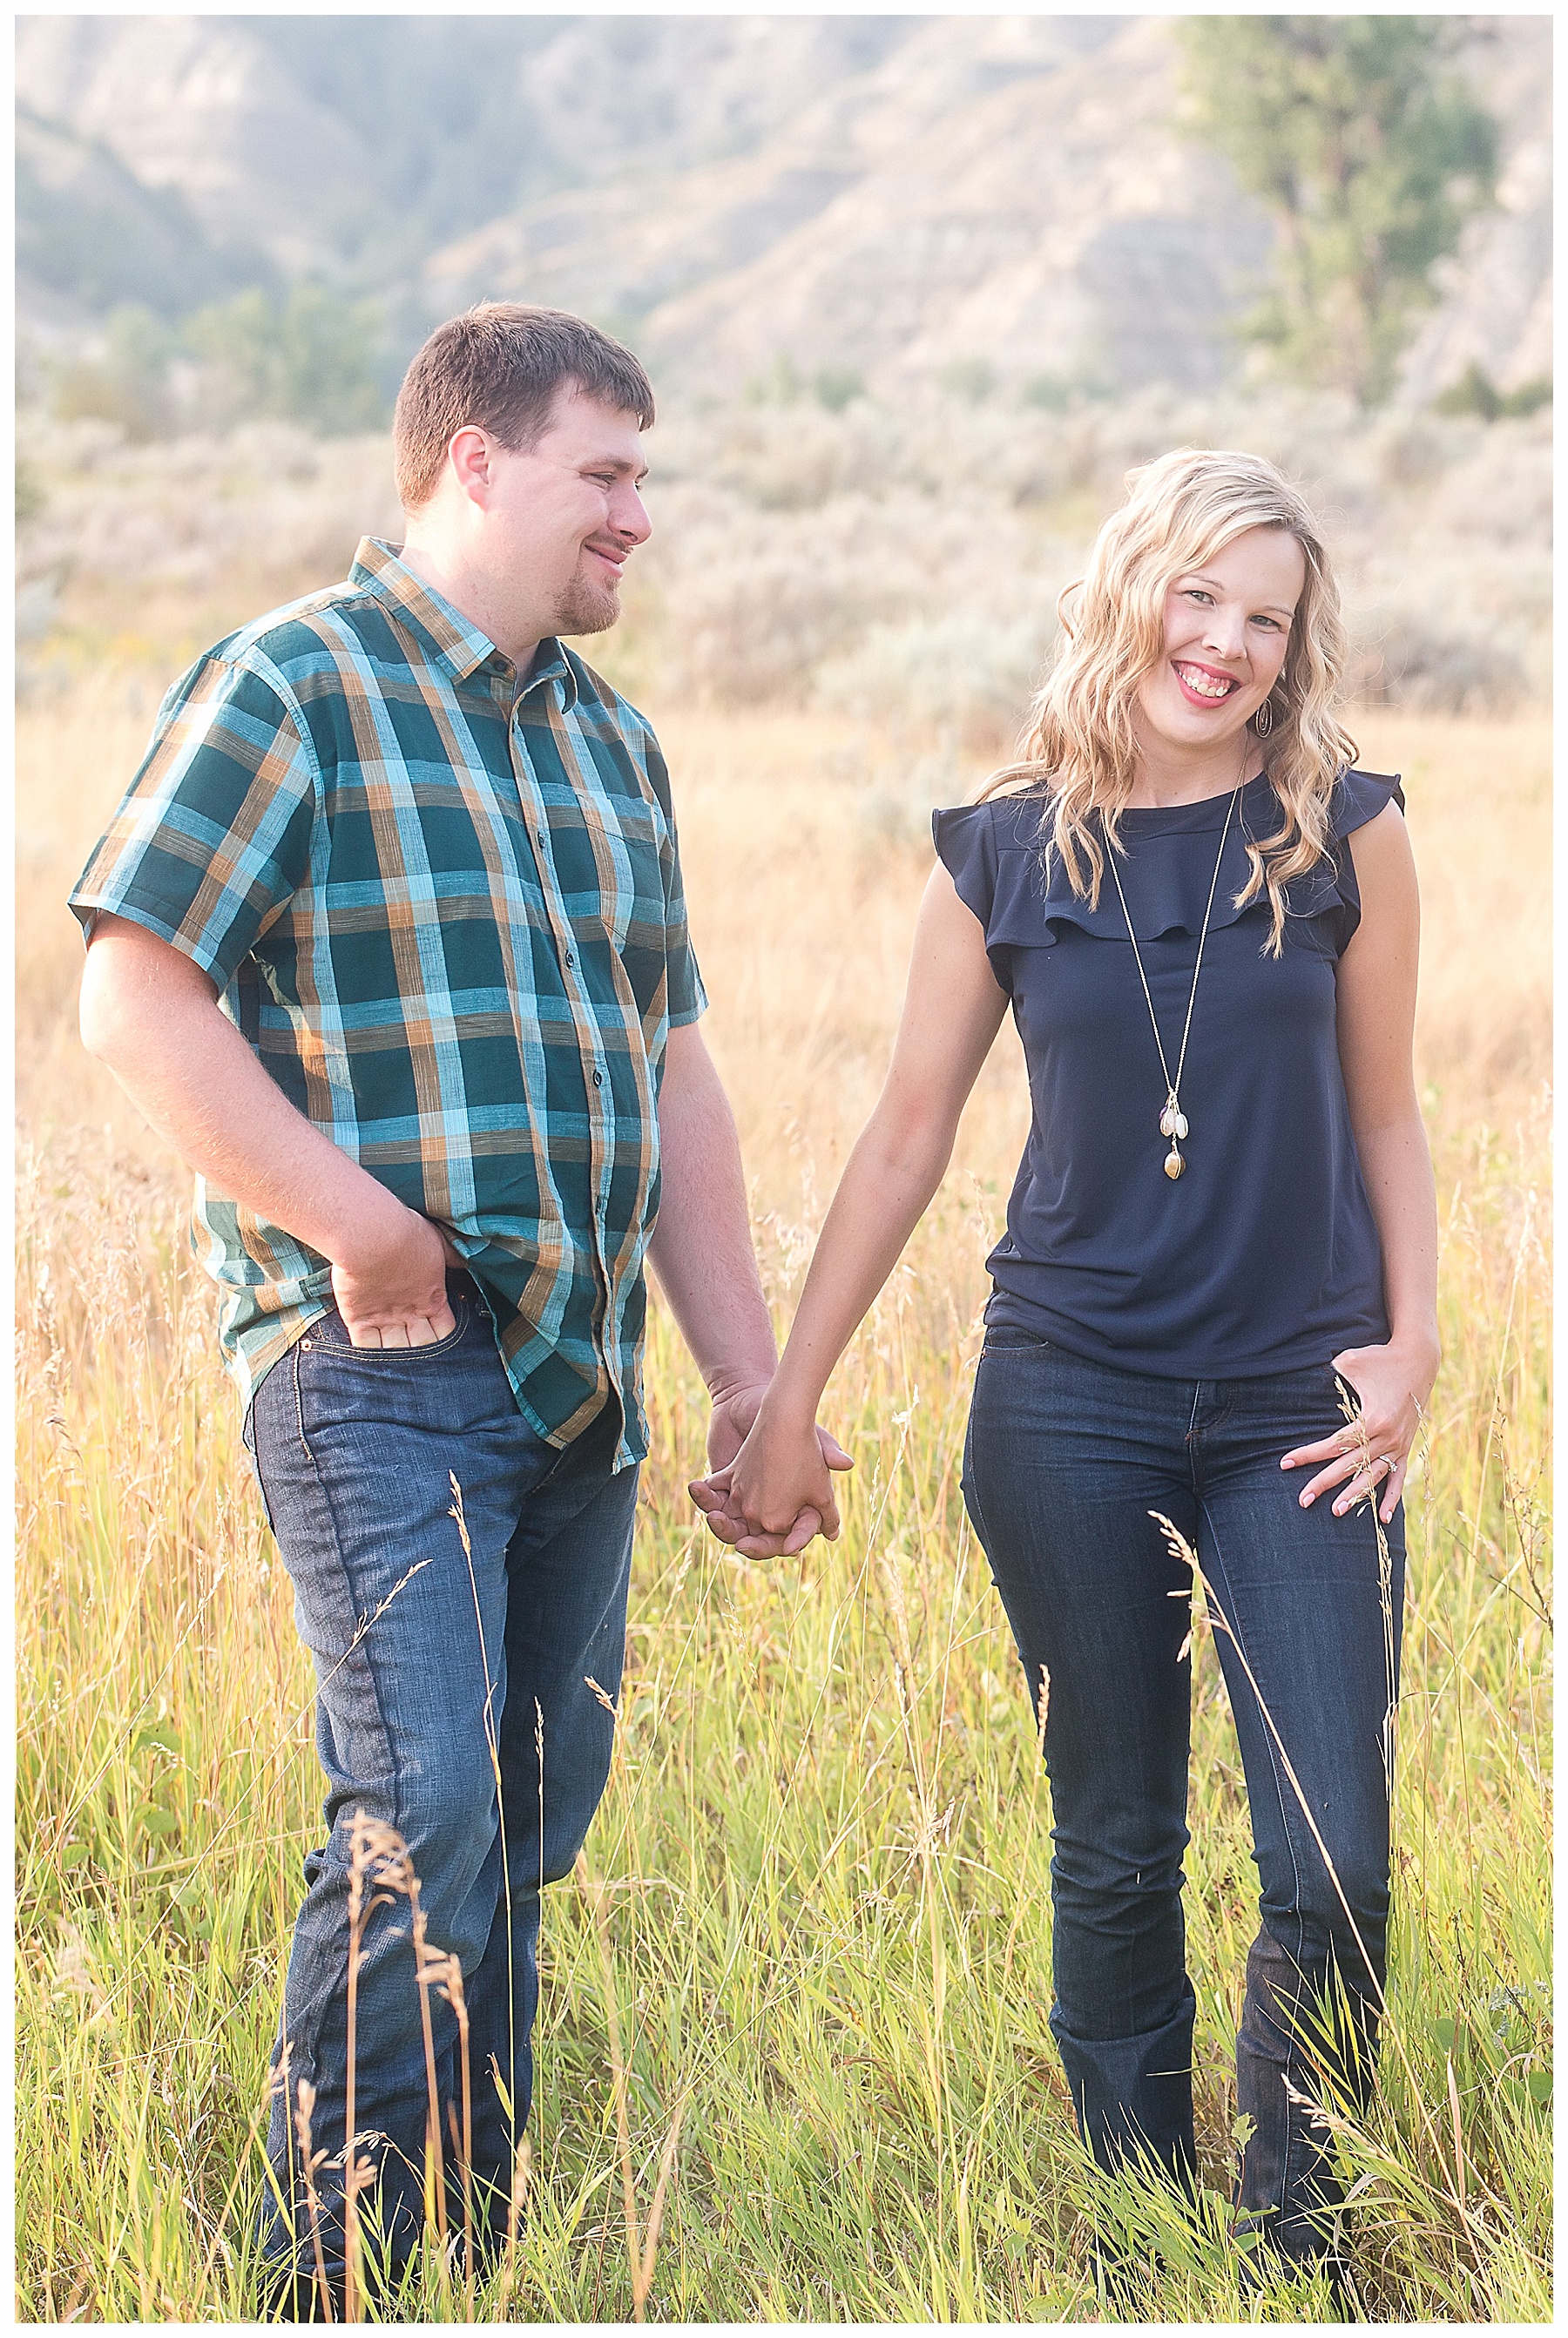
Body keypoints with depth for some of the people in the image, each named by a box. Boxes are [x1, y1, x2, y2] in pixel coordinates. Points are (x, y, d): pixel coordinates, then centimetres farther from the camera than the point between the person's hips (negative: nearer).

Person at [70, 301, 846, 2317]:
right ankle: (339, 2289, -6)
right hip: (382, 1368, -7)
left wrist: (750, 1376, 17)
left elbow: (671, 1072, 22)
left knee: (526, 1836, 9)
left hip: (580, 1376, 7)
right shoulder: (291, 687, -5)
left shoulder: (609, 740, 18)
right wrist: (359, 1225, -16)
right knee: (421, 1817, -14)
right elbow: (135, 996, -13)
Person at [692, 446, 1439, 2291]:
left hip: (1298, 1413, 0)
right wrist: (787, 1405, 5)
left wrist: (1411, 1341, -3)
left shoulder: (1345, 834, 1)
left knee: (1333, 1874, -6)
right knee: (1115, 1855, 7)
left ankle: (1292, 2243, 12)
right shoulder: (1005, 855, 2)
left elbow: (1383, 1113, 9)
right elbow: (908, 1134, 6)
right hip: (1072, 1409, 1)